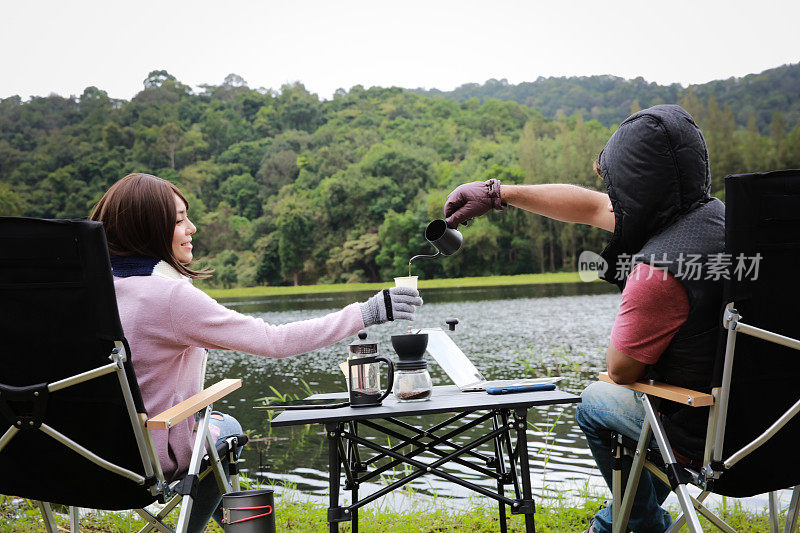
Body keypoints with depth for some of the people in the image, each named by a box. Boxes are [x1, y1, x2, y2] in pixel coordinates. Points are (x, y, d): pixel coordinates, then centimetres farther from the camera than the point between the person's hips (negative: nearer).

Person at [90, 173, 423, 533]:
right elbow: (273, 341, -27)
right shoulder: (169, 295, -27)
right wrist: (366, 313, -22)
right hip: (156, 456, -7)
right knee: (224, 431, 24)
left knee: (224, 424, 27)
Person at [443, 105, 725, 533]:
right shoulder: (712, 212, -1)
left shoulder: (659, 267, -30)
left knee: (595, 404, 17)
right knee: (632, 392, 31)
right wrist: (499, 193, 10)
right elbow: (590, 207, 6)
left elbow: (621, 371, -15)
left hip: (705, 432, -8)